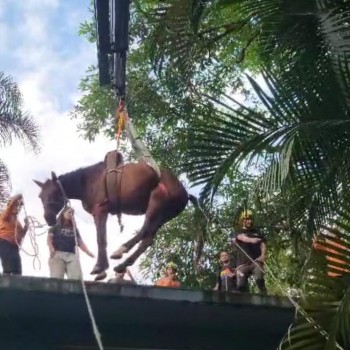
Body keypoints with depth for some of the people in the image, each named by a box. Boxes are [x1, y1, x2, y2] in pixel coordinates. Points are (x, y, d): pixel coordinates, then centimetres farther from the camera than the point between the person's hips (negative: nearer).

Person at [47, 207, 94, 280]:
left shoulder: (74, 229, 27)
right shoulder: (56, 227, 18)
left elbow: (80, 242, 19)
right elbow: (49, 238, 6)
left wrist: (88, 252, 1)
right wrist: (51, 249, -15)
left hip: (72, 255, 3)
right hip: (57, 254, -3)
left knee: (77, 278, -17)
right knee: (56, 278, -19)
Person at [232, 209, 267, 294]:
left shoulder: (257, 233, 21)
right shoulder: (239, 233, 13)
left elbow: (263, 245, 10)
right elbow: (243, 238, -11)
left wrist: (263, 255, -12)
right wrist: (251, 240, -35)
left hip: (256, 261, 0)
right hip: (242, 263, 0)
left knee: (259, 279, -24)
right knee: (241, 285, -7)